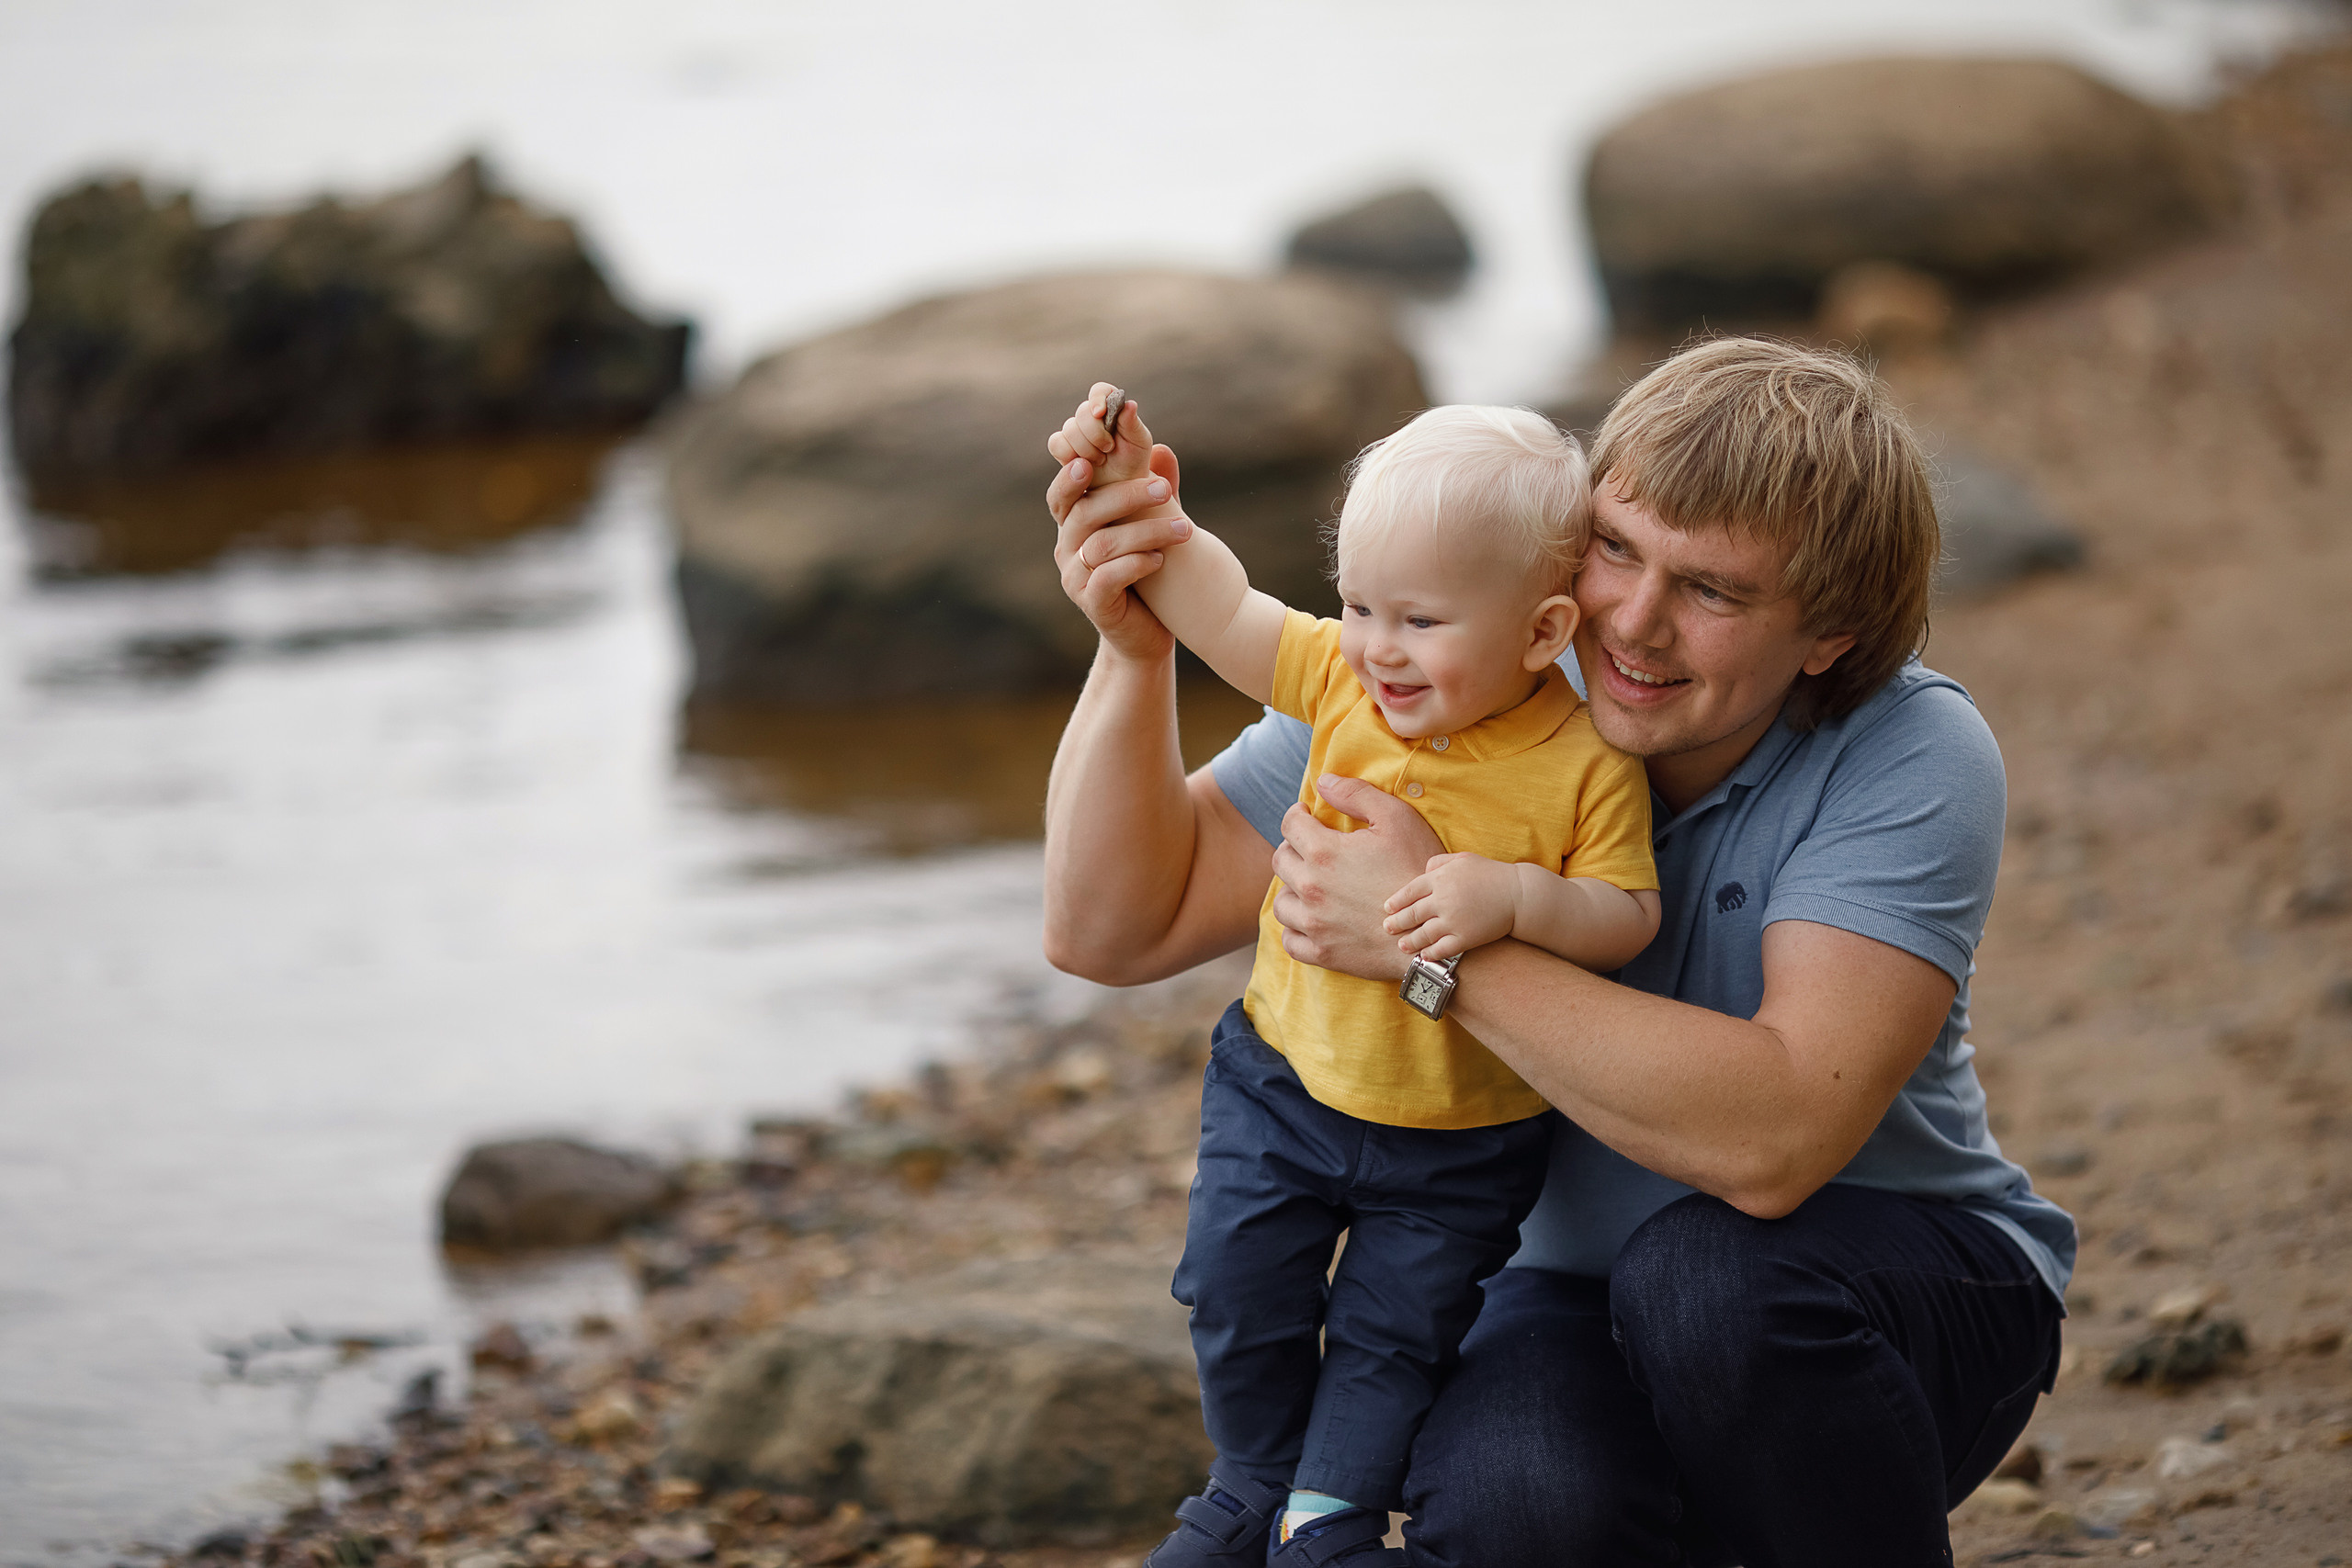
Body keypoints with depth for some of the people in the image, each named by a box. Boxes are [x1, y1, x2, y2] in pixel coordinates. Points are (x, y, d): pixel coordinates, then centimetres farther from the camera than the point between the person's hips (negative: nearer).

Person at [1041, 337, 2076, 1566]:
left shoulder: (1916, 761, -21)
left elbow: (1772, 1139, -35)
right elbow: (1113, 928, -9)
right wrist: (1135, 652, -25)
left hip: (1907, 1297, -1)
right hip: (1579, 1294, 2)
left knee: (1711, 1272, -36)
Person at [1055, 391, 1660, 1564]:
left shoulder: (1585, 767, -20)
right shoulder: (1342, 680, -9)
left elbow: (1626, 918, -18)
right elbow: (1222, 605, -3)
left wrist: (1510, 896, -36)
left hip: (1462, 1140, -3)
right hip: (1285, 1079, 4)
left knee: (1395, 1335, 8)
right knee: (1237, 1298, 11)